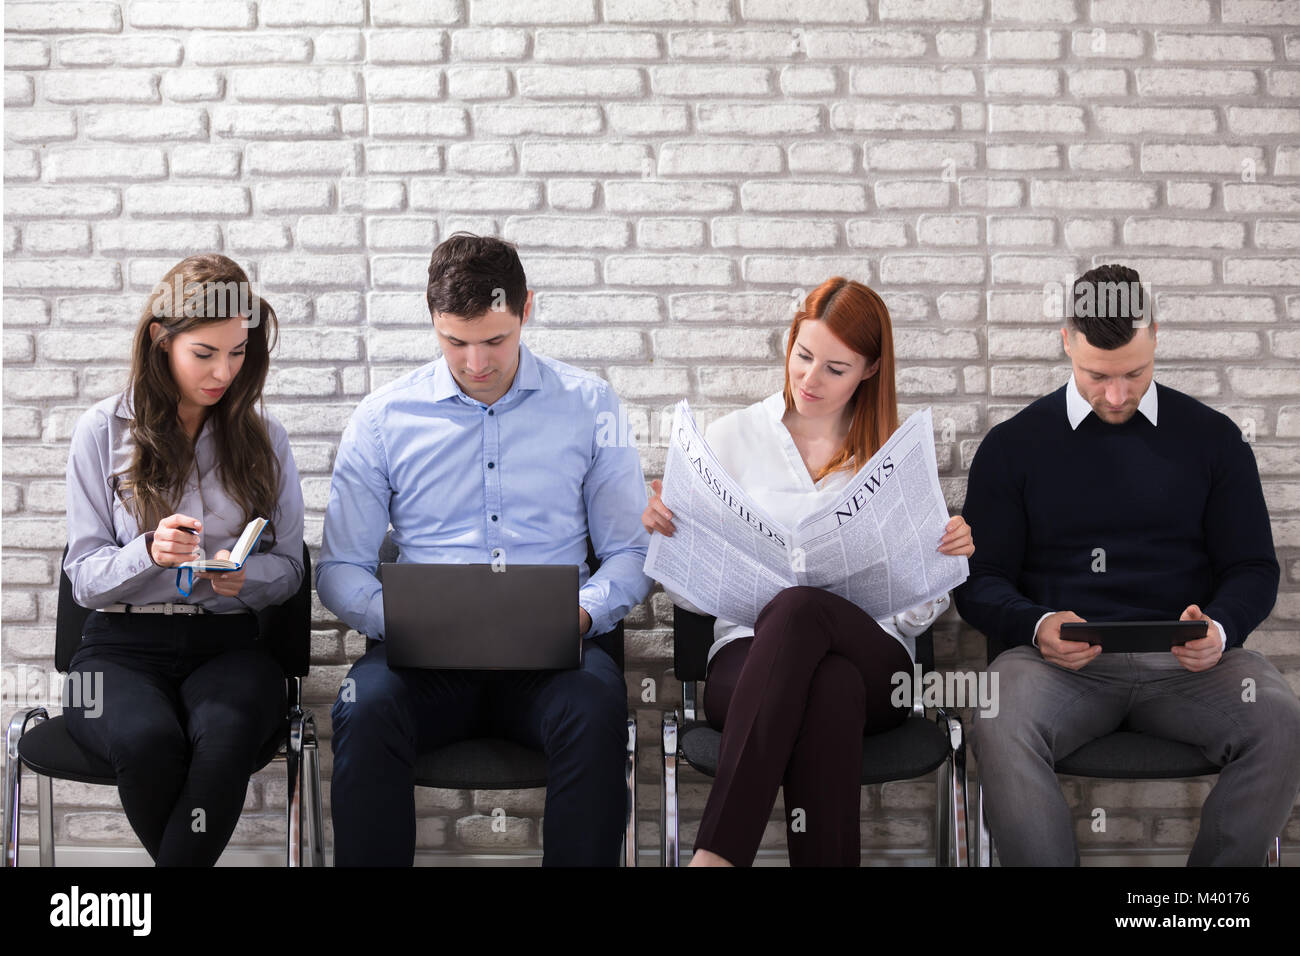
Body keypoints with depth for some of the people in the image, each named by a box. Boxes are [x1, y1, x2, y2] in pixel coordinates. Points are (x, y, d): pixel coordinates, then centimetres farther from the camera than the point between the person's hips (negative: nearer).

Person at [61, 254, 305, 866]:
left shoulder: (262, 436, 10)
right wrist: (149, 554, -19)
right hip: (122, 644, 0)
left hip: (227, 641, 1)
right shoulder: (103, 432, 5)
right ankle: (187, 858, -7)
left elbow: (288, 566, 11)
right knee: (147, 740, -35)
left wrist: (243, 576, -12)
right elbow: (84, 575, 3)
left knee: (227, 735, -36)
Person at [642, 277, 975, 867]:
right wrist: (667, 532, -9)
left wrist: (945, 557, -6)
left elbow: (918, 612, 14)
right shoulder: (734, 437, 13)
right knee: (830, 688, -39)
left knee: (799, 609, -37)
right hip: (748, 656, 0)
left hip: (872, 652, 1)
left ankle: (714, 853, -44)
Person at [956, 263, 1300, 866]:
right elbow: (980, 580, 9)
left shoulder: (1211, 438, 14)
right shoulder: (1013, 446, 11)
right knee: (998, 729, -34)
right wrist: (1038, 626, -13)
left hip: (1187, 659, 1)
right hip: (1062, 658, -1)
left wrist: (1219, 629, -10)